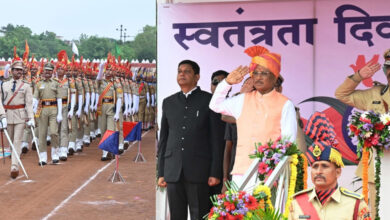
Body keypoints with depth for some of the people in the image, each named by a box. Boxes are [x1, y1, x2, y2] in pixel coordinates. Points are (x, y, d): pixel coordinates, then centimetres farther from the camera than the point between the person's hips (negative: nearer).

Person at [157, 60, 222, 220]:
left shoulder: (208, 100, 3)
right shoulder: (168, 102, 15)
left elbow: (216, 138, 0)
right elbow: (163, 138, 15)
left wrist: (215, 172, -6)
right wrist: (161, 172, 9)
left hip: (199, 171, -3)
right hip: (173, 172, 4)